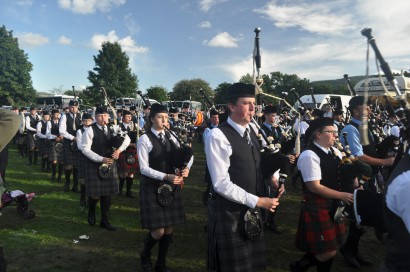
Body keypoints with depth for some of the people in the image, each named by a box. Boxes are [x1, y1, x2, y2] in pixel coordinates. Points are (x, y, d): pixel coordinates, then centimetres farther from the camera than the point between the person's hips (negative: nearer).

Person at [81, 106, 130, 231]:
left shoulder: (113, 128, 4)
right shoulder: (90, 130, -10)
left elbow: (127, 139, 8)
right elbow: (85, 149, -14)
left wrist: (119, 149, -10)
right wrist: (101, 159, -20)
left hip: (110, 164, 4)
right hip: (94, 165, -4)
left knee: (107, 193, 9)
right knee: (95, 194, 0)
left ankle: (105, 220, 23)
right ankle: (91, 211, 35)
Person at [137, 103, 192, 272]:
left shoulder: (170, 137, 6)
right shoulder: (145, 139, -9)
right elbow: (144, 169, -14)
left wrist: (186, 168, -15)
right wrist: (166, 177, -24)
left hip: (171, 187, 5)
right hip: (152, 187, -5)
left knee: (169, 229, 10)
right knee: (158, 231, -4)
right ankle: (145, 256, 29)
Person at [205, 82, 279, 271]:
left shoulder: (252, 131, 7)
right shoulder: (218, 136, -19)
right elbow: (221, 184, -22)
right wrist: (257, 201, -19)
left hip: (250, 209, 7)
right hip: (228, 211, -7)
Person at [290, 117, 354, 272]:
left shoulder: (334, 152, 8)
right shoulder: (309, 155, -18)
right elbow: (314, 187, -21)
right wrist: (341, 195, -16)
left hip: (333, 206, 8)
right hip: (317, 208, -8)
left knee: (330, 249, 16)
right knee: (328, 252, -3)